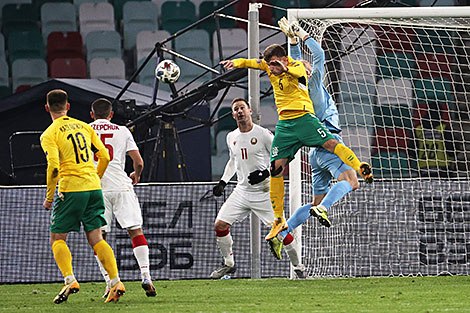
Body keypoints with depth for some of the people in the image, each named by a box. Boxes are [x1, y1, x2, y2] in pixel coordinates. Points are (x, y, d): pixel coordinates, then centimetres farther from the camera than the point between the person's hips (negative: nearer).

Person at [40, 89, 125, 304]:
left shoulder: (49, 135, -3)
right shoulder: (84, 127, 13)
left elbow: (54, 167, -15)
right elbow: (104, 157, 12)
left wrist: (49, 197, -5)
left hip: (70, 189, -5)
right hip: (94, 188, 5)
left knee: (57, 238, 5)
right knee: (96, 238, 7)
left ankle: (69, 280, -14)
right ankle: (116, 282, -6)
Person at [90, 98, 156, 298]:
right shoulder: (122, 131, 10)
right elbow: (139, 162, 7)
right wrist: (136, 176, 28)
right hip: (121, 186, 0)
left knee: (99, 236, 7)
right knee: (135, 231, 2)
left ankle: (109, 282, -2)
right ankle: (145, 276, -12)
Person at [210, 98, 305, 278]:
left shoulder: (263, 134, -9)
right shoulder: (231, 137, 9)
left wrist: (266, 173, -19)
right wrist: (223, 182, 18)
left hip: (264, 193, -5)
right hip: (241, 191, 5)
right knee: (220, 225, -4)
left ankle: (297, 266, 7)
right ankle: (228, 264, 13)